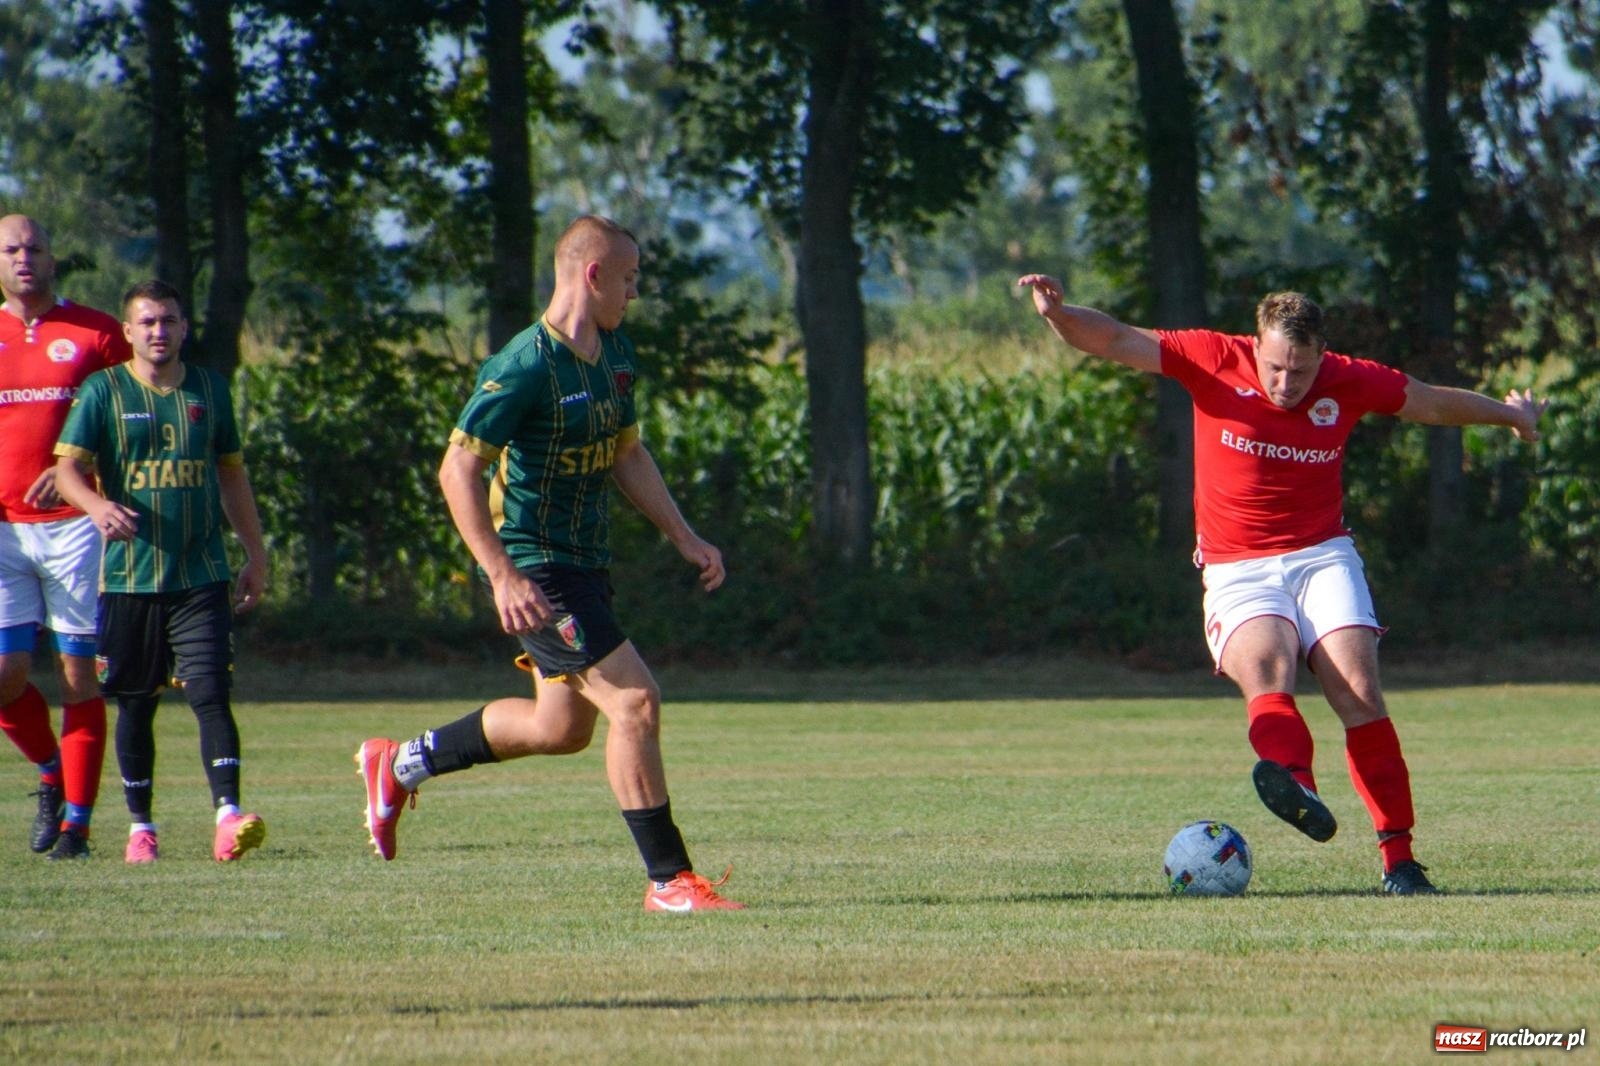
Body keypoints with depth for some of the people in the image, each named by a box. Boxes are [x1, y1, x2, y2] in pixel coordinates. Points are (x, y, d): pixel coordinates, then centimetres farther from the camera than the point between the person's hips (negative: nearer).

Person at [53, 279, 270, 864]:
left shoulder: (209, 389, 10)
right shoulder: (103, 391, 1)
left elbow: (232, 474, 19)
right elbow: (68, 469, -9)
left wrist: (255, 553, 19)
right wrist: (98, 506, -30)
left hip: (201, 579, 1)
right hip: (128, 577, -1)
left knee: (210, 694, -13)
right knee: (135, 706, 7)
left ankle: (228, 816, -22)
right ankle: (141, 826, 19)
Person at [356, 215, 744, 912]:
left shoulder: (616, 353, 8)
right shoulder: (526, 366, -20)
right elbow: (457, 469, -20)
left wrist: (684, 538, 13)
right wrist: (503, 578, -26)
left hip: (584, 562, 10)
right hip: (536, 570, -10)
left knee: (561, 728, 17)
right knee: (635, 702, -14)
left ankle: (401, 764, 33)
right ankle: (669, 880, -8)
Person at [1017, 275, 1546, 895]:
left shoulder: (1351, 383, -2)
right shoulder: (1215, 362, -7)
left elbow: (1434, 404, 16)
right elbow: (1116, 342, -11)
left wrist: (1510, 415, 30)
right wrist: (1059, 315, -30)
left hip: (1323, 557, 1)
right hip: (1237, 571, -1)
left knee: (1359, 694, -15)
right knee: (1266, 676, -29)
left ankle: (1398, 858, -14)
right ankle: (1294, 781, -58)